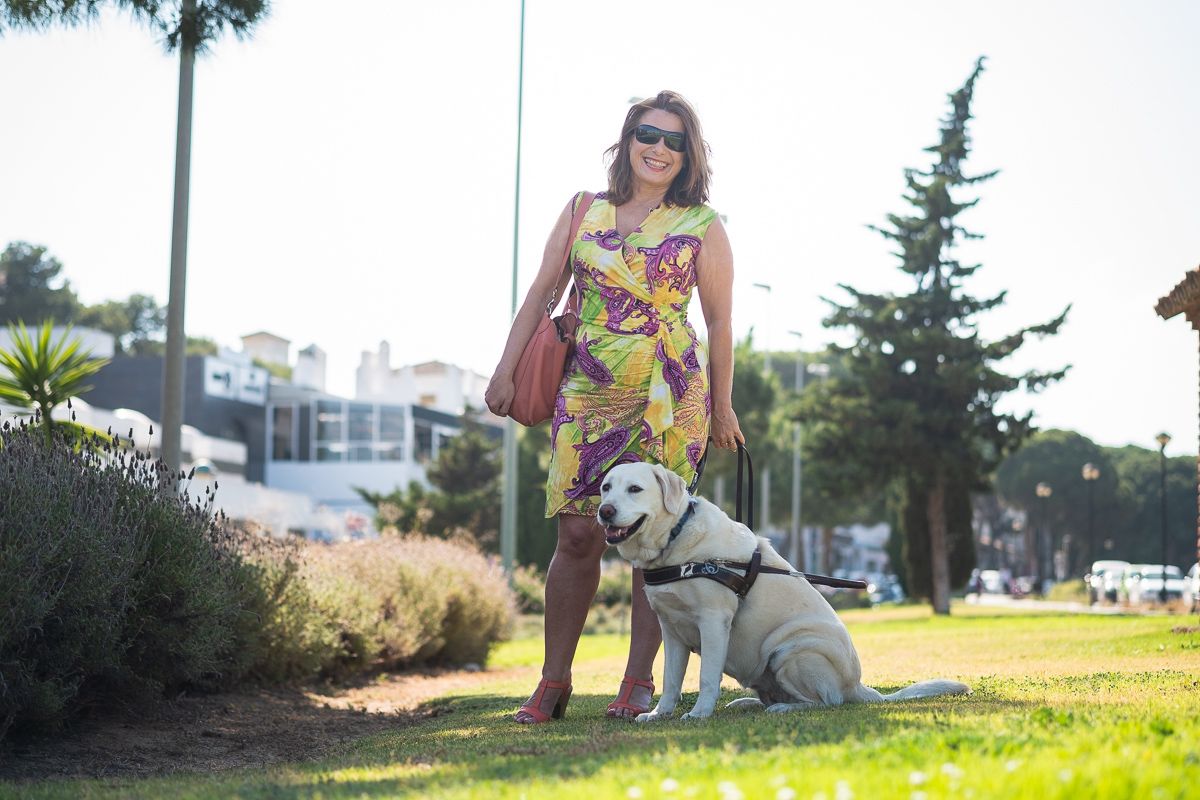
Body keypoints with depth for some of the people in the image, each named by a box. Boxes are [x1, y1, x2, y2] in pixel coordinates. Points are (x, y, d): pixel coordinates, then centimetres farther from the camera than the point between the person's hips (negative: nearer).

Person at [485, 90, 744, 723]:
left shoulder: (702, 227, 4)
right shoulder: (583, 212, 11)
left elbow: (719, 320, 6)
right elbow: (541, 293, 11)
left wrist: (721, 405, 6)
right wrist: (506, 368, 3)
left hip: (669, 396, -2)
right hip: (587, 391, 2)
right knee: (577, 534, -2)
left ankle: (639, 681, 5)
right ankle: (554, 681, 7)